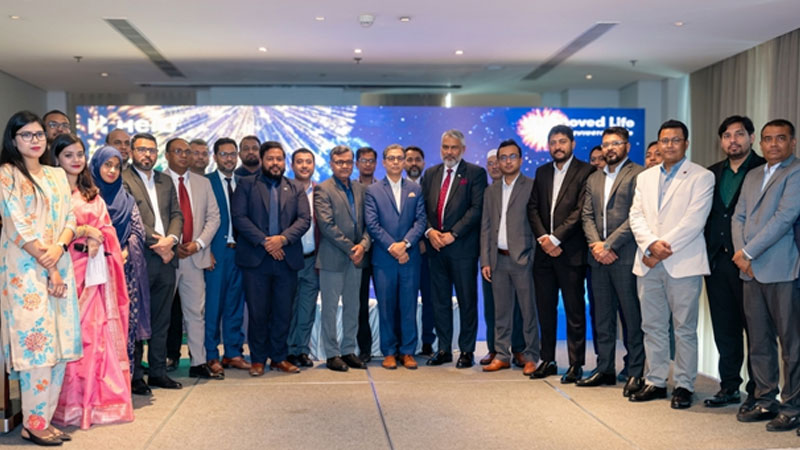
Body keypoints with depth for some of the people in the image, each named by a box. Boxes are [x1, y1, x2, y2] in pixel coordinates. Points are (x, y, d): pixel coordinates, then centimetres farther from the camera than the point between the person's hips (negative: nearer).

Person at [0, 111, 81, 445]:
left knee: (59, 343, 4)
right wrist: (47, 267, -10)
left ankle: (45, 417, 12)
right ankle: (34, 423, 1)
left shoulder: (57, 175, 16)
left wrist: (58, 248, -11)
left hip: (60, 265, 6)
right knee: (36, 341, -8)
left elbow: (70, 218, 9)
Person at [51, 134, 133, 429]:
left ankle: (103, 397, 10)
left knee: (103, 330, 3)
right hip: (70, 268, -5)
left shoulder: (92, 193, 19)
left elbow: (107, 227, 14)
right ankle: (73, 403, 2)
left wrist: (97, 238, -5)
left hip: (97, 269, 6)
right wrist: (84, 231, -10)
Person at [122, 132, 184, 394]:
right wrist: (156, 242, -12)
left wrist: (171, 239, -6)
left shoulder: (166, 181, 18)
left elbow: (177, 214, 13)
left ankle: (158, 371, 20)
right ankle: (135, 376, 8)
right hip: (139, 259, -6)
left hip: (166, 257, 6)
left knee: (161, 320, 11)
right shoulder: (122, 179, -3)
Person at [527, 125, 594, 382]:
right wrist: (543, 238, -6)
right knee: (545, 308, 10)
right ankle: (547, 360, 20)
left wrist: (555, 238, -15)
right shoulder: (542, 172, 15)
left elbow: (580, 211, -12)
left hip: (570, 252, -5)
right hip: (544, 252, 5)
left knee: (574, 311, 1)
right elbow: (533, 208, 8)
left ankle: (576, 364, 10)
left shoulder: (585, 172, -3)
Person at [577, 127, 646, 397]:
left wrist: (609, 245, -14)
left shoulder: (638, 175, -3)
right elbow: (587, 215, 12)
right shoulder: (593, 179, 18)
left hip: (625, 256, -6)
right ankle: (605, 369, 19)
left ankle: (635, 373, 8)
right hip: (598, 257, 6)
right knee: (602, 316, 10)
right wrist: (595, 244, -5)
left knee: (632, 317, -1)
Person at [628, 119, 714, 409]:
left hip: (683, 263, -4)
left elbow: (694, 221, -10)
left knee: (685, 328, 2)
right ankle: (655, 382, 20)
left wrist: (663, 250, -15)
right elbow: (636, 216, 7)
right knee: (652, 327, 10)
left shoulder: (702, 177, 0)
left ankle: (684, 385, 12)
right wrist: (651, 243, -11)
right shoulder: (645, 177, 16)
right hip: (649, 263, 5)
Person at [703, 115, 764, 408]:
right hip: (717, 261, 5)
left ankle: (757, 392, 12)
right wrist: (706, 254, 3)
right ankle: (729, 387, 22)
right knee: (724, 329, 11)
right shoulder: (712, 173, 14)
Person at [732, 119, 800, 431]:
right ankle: (765, 401, 20)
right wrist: (740, 253, -1)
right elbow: (738, 217, 16)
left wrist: (748, 253, -12)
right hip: (752, 271, 7)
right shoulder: (752, 176, 19)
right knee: (759, 341, 11)